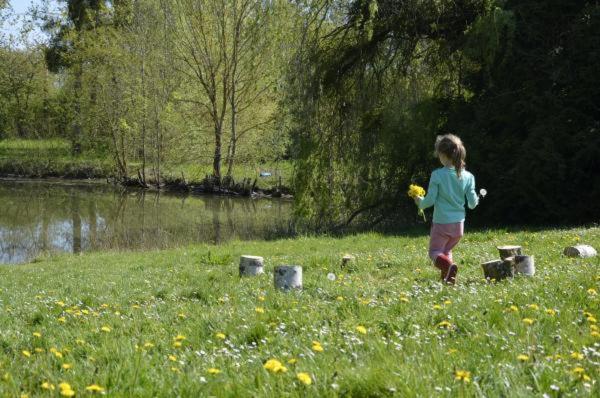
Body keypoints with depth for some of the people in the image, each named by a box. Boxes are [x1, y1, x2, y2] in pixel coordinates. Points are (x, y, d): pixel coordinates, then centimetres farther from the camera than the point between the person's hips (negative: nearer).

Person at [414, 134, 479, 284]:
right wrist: (477, 198, 24)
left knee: (435, 252, 5)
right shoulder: (468, 177, -2)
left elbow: (430, 200, -11)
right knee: (447, 250, 23)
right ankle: (447, 277, 8)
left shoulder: (437, 175, -13)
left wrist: (420, 202, 10)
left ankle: (448, 266, -25)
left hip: (441, 223, -4)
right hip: (459, 224, 4)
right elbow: (472, 203, 0)